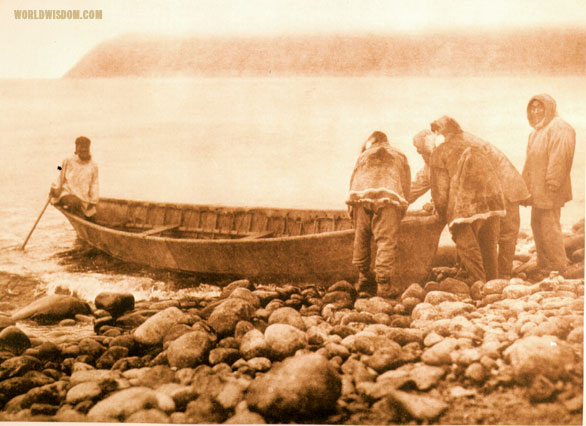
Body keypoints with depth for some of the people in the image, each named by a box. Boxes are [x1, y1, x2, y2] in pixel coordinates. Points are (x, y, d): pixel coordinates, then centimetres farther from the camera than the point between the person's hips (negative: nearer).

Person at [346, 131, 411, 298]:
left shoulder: (363, 156, 29)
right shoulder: (400, 157, 29)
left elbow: (352, 181, 21)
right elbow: (406, 185, 20)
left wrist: (352, 210, 22)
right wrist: (401, 210, 20)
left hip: (360, 196, 2)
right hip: (387, 198, -2)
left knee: (361, 240, 12)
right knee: (386, 240, -5)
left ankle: (364, 279, 20)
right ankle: (384, 284, -11)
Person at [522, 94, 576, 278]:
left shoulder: (559, 129, -11)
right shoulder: (536, 131, 18)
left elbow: (559, 158, -19)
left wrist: (552, 184, -23)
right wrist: (526, 185, 16)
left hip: (549, 189, -9)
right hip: (536, 190, 9)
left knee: (549, 226, -6)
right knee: (537, 225, 12)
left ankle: (559, 267, 6)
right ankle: (543, 265, 22)